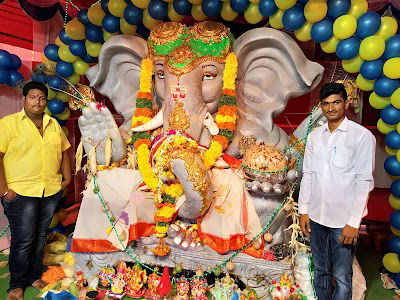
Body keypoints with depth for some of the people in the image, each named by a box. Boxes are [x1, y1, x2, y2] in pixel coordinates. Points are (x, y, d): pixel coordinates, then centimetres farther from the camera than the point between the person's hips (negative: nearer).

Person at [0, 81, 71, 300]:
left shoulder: (53, 124, 10)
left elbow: (63, 150, 15)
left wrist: (67, 177, 8)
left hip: (51, 191, 5)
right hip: (20, 192, -4)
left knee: (40, 236, 16)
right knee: (23, 240, 3)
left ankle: (34, 275, 34)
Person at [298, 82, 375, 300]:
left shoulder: (362, 136, -8)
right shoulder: (314, 136, 6)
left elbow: (364, 181, -10)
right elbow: (307, 175, 8)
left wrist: (354, 222, -13)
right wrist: (304, 210, 5)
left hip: (343, 219, -4)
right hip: (316, 216, 5)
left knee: (341, 276, 8)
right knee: (320, 270, 19)